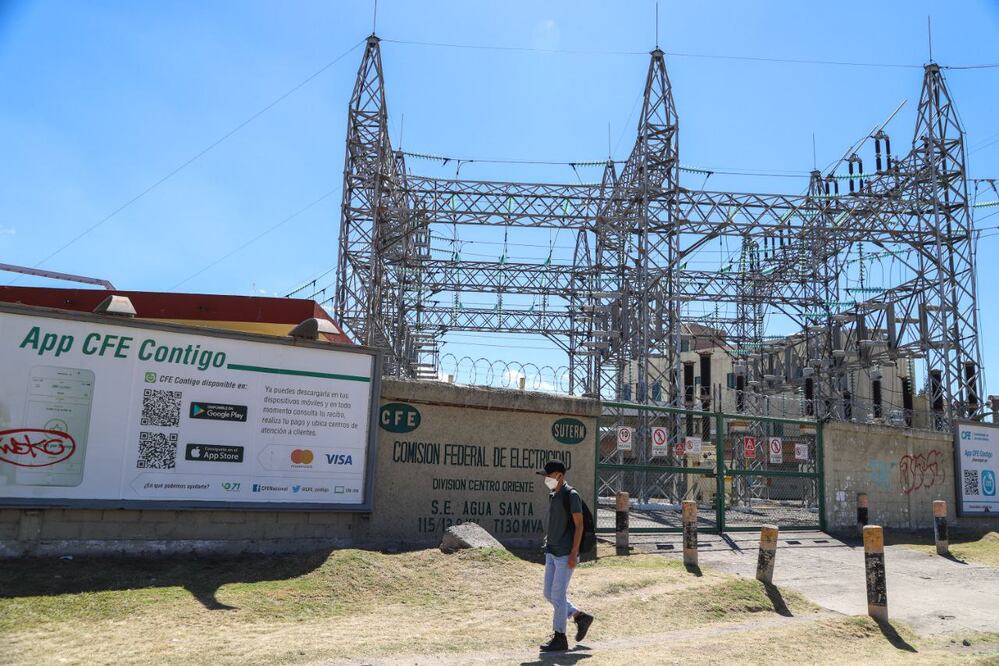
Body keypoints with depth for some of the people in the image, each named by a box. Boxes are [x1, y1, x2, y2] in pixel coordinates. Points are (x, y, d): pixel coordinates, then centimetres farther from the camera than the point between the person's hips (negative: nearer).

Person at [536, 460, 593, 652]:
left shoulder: (571, 495, -13)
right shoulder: (553, 496, 13)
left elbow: (579, 525, -15)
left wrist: (574, 553, -20)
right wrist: (548, 548, 18)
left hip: (565, 555, -9)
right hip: (551, 553, 9)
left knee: (558, 595, -5)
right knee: (549, 594, 11)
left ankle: (560, 638, 5)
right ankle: (580, 617, 25)